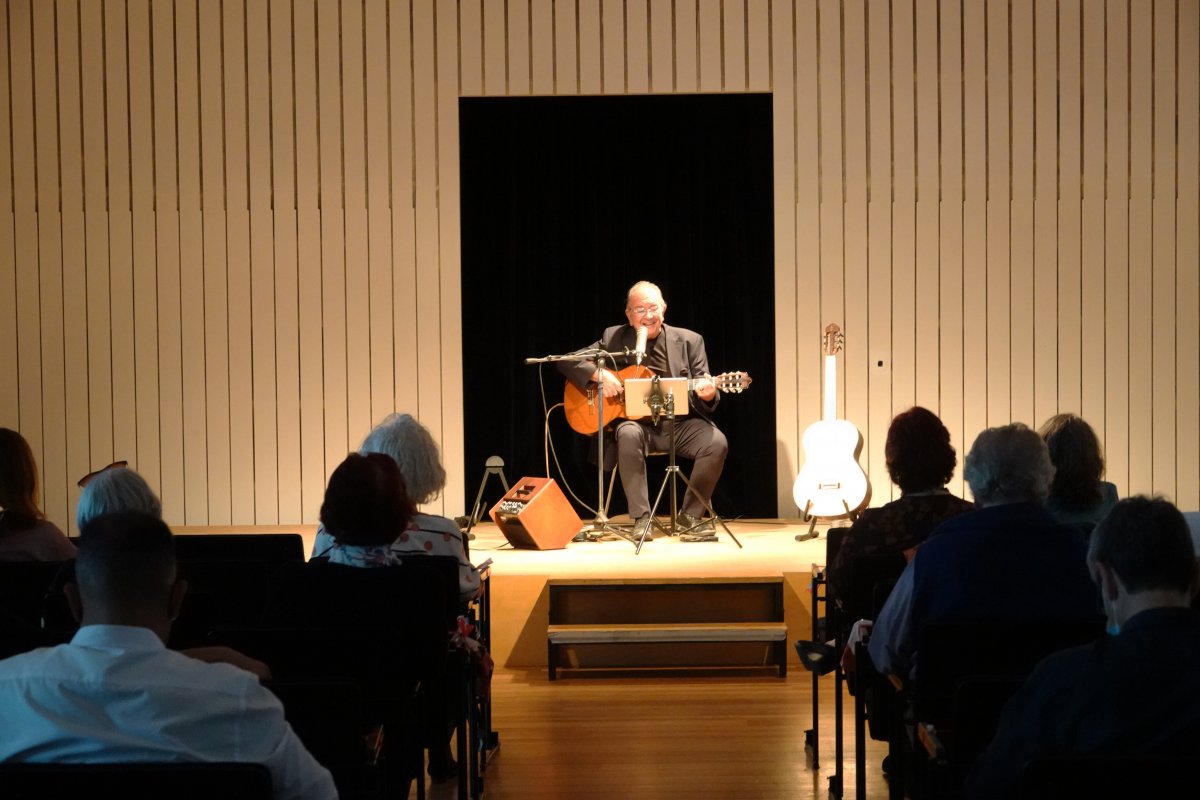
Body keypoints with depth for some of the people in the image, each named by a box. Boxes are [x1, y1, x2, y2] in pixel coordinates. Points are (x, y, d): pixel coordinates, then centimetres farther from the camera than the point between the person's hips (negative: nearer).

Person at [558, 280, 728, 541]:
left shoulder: (689, 341, 6)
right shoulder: (614, 338, 6)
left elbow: (705, 394, 3)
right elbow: (567, 362, 2)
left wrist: (708, 393, -23)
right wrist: (599, 374, -16)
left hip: (680, 422, 1)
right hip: (637, 420, -1)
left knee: (717, 442, -26)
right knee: (628, 435, -36)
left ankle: (690, 515, -6)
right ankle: (641, 518, -25)